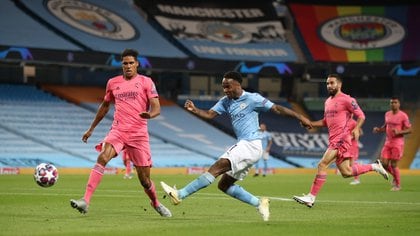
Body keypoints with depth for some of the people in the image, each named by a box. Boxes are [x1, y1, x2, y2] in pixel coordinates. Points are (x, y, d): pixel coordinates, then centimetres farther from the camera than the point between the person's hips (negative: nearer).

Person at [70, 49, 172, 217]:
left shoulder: (146, 82, 3)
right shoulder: (113, 83, 13)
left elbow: (157, 108, -3)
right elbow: (105, 106, 27)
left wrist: (149, 114, -27)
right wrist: (91, 129, 29)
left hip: (139, 134, -2)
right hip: (118, 131, 2)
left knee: (144, 179, 2)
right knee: (102, 158, -26)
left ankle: (156, 203, 33)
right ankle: (85, 201, -34)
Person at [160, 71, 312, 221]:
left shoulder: (252, 99, -5)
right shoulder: (225, 102, 15)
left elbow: (277, 109, -2)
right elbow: (210, 114, 3)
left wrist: (300, 117, -2)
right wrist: (194, 110, -16)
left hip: (251, 145, -9)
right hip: (243, 146, 9)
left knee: (217, 167, -19)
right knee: (224, 185, 9)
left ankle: (180, 195, -26)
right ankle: (259, 203, 12)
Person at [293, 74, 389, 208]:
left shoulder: (346, 100, -6)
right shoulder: (328, 102, 20)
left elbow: (361, 116, -8)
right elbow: (326, 122, 28)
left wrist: (356, 129, -26)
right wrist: (310, 124, 11)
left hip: (341, 139, -9)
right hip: (333, 140, 9)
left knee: (322, 165, -16)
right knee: (346, 173, 10)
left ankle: (311, 197, -16)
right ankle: (374, 166, 28)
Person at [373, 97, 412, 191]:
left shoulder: (403, 116, -9)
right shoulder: (387, 114, 9)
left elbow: (409, 130, -8)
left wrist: (399, 132, -23)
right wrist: (379, 129, 3)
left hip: (397, 143, -6)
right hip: (388, 142, 6)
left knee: (393, 164, -6)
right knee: (384, 163, -1)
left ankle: (398, 185, 10)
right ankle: (394, 176, 27)